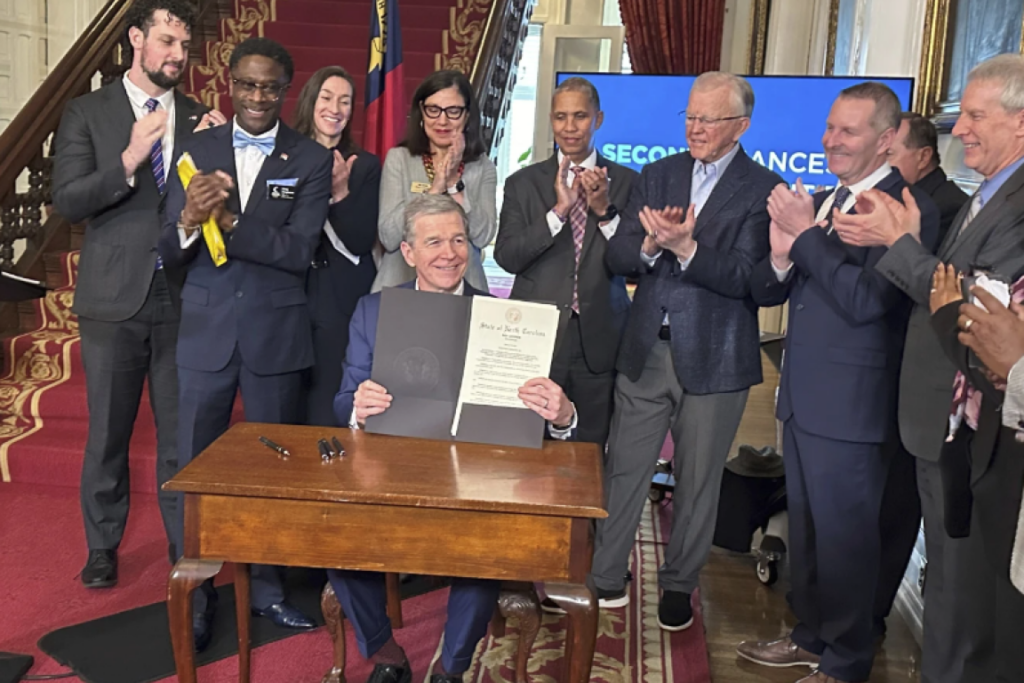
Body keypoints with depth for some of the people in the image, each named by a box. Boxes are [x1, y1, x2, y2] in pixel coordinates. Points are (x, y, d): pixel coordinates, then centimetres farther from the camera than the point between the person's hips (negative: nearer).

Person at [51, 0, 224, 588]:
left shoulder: (200, 119, 9)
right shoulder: (88, 113, 3)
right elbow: (67, 201, -6)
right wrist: (128, 161, -19)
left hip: (182, 297, 1)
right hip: (115, 297, -1)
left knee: (180, 432, 7)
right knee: (108, 433, 11)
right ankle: (103, 546, 28)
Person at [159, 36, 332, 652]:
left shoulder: (312, 159, -2)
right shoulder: (199, 150, 3)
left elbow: (299, 250, -13)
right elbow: (170, 250, -2)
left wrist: (227, 221, -23)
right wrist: (189, 219, -24)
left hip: (276, 332, -1)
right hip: (206, 329, 1)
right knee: (195, 462, 8)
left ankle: (266, 584, 28)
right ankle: (197, 590, 24)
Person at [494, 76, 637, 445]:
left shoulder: (625, 182, 3)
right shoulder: (523, 182, 5)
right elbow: (506, 257, -5)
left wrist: (604, 210, -16)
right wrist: (559, 210, -14)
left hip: (599, 341, 0)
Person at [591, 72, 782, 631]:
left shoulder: (763, 190, -5)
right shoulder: (656, 176, 8)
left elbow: (744, 277, -16)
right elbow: (617, 257, 1)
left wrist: (685, 247, -27)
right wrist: (651, 244, -19)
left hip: (714, 359, -3)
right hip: (646, 349, 3)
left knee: (698, 481, 11)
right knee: (624, 469, 9)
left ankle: (679, 584, 29)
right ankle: (604, 576, 24)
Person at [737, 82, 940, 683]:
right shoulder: (818, 203, 10)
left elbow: (865, 301, -25)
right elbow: (766, 292, 8)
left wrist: (806, 235, -19)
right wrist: (782, 253, -12)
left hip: (850, 406, -8)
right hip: (801, 397, 8)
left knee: (845, 535, 6)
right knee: (804, 526, 20)